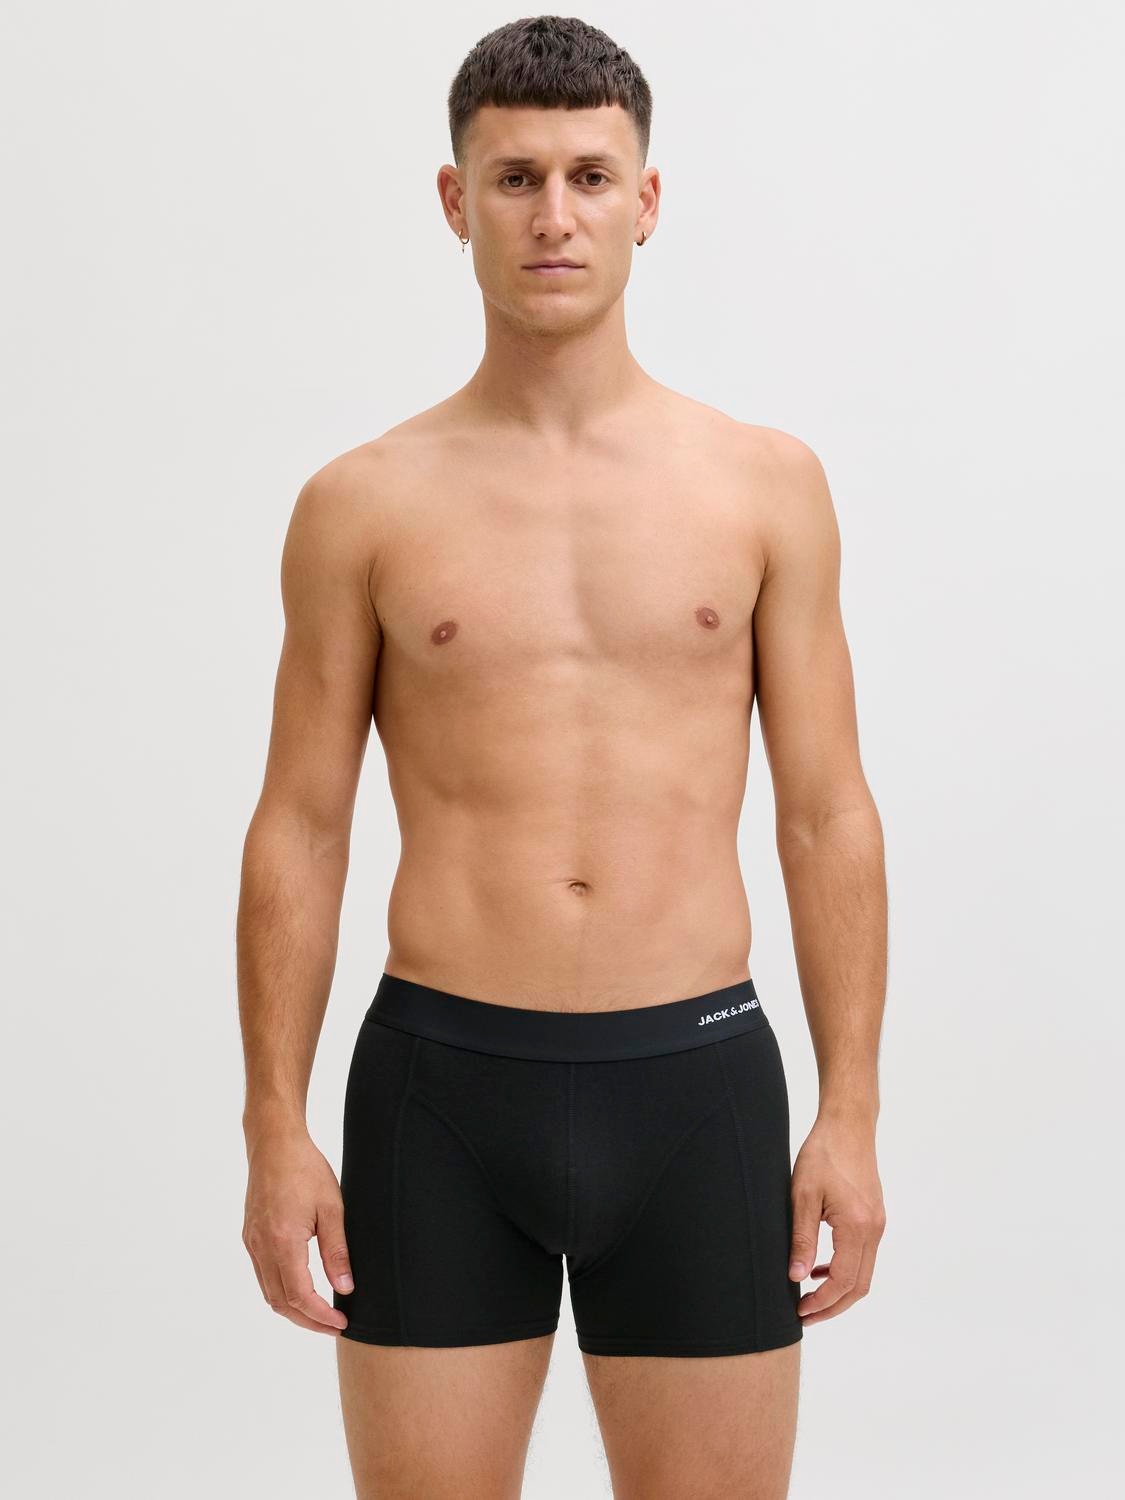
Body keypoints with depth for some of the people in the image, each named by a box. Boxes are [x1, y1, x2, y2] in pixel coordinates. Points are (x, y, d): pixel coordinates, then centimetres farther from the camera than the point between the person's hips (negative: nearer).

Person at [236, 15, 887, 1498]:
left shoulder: (766, 484, 4)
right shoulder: (362, 507, 3)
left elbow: (827, 818, 5)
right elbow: (299, 830, 5)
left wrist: (852, 1113, 0)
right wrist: (276, 1130, 0)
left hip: (694, 1075, 1)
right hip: (441, 1081, 0)